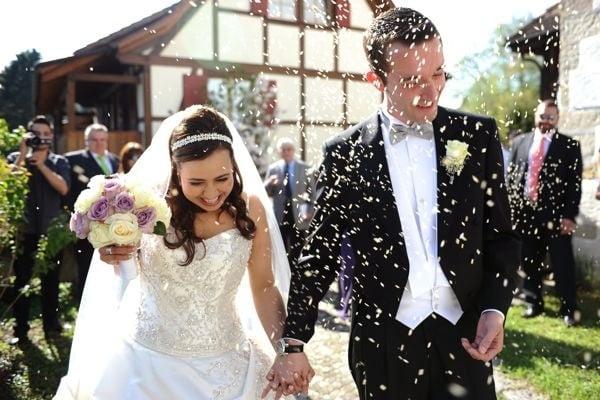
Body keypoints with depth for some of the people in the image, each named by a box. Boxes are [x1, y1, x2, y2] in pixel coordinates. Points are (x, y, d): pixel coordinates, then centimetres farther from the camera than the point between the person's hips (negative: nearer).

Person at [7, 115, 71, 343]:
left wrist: (40, 164, -15)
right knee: (21, 280, 3)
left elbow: (63, 188, -11)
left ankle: (51, 323, 20)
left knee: (51, 280, 9)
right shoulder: (15, 158, 5)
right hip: (24, 229, 0)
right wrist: (23, 153, -13)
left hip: (51, 229, 1)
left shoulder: (59, 162, 6)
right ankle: (20, 328, 12)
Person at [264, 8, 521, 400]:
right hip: (385, 343, 0)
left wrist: (495, 309, -7)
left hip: (464, 336, 1)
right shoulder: (345, 153, -5)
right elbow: (320, 252, -2)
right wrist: (294, 342, -5)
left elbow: (501, 234, 6)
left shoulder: (478, 135, -1)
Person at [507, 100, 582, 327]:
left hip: (555, 214, -3)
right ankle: (534, 303, 26)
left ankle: (568, 309, 15)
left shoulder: (569, 145, 2)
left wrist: (569, 216, -10)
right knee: (529, 262, 11)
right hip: (524, 212, 3)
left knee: (562, 264, 2)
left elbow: (575, 183, -2)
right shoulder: (520, 142, 10)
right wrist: (510, 208, 5)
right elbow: (511, 176, 12)